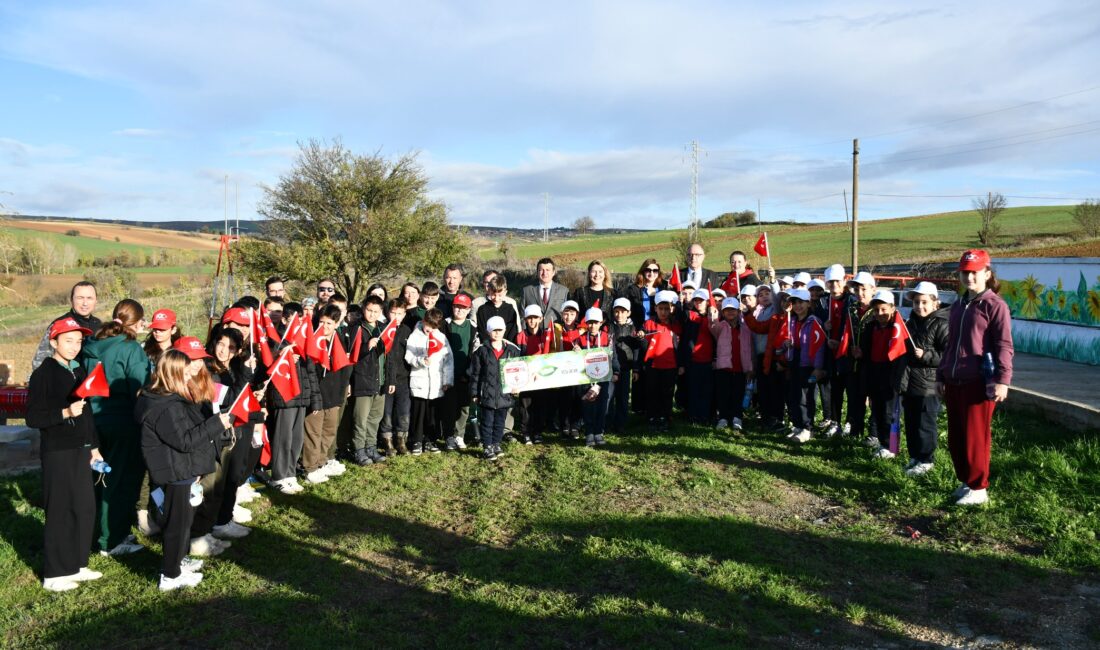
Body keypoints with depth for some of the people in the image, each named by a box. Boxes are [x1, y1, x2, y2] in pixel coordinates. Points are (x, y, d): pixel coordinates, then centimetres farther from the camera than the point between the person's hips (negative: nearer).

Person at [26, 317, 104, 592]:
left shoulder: (79, 372, 10)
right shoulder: (43, 374, -11)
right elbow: (32, 418, -14)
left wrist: (94, 446, 17)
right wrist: (64, 413, -26)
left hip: (81, 450, 7)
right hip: (57, 452, -7)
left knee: (85, 508, 10)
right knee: (60, 511, 0)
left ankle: (76, 565, 23)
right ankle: (54, 574, 12)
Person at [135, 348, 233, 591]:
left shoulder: (174, 399, 8)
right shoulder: (166, 407, -25)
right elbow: (184, 440, -27)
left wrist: (215, 422, 9)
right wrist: (216, 424, -25)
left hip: (182, 469, 11)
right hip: (174, 472, -11)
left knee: (184, 517, 24)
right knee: (178, 521, 0)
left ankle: (178, 560, 41)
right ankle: (171, 576, 12)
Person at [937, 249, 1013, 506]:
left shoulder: (994, 305, -6)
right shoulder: (957, 306, 17)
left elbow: (1004, 346, -12)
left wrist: (1002, 380, -19)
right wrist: (941, 375, 20)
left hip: (979, 383, -7)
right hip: (954, 382, 7)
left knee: (975, 438, -1)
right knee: (955, 438, 12)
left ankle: (978, 488, 11)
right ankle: (965, 480, 27)